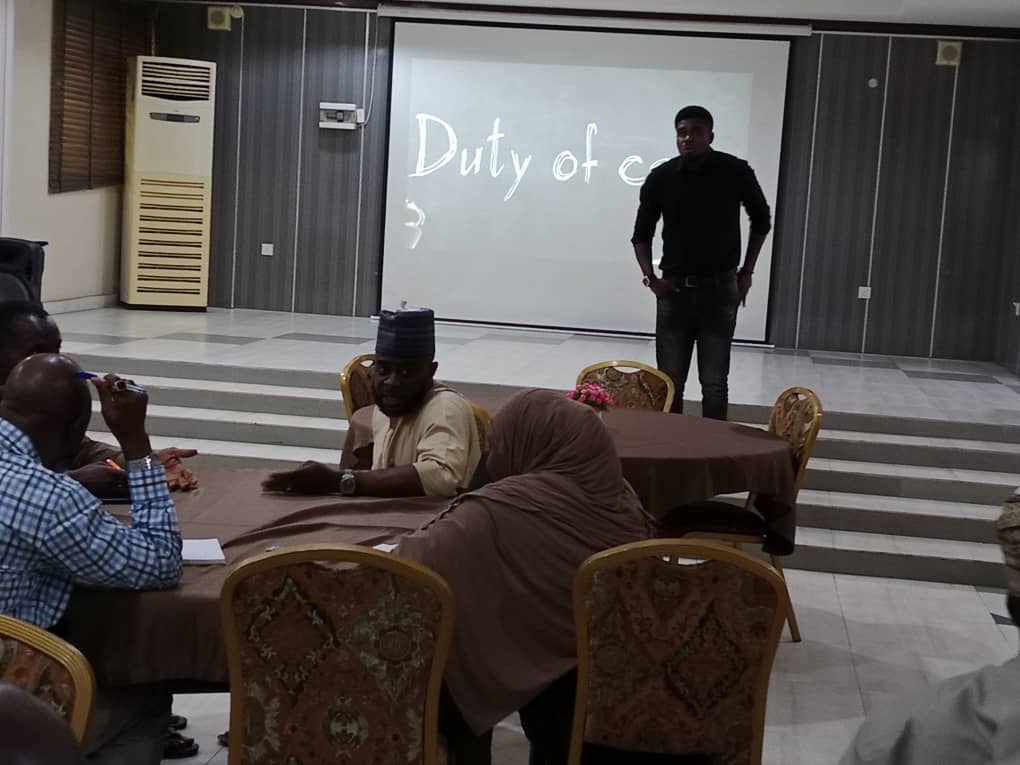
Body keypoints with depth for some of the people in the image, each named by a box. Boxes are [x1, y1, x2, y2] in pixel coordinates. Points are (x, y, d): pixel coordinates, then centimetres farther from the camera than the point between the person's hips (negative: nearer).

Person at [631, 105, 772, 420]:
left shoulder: (736, 172, -6)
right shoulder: (661, 178, -4)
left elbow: (761, 220, 10)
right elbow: (642, 234, 7)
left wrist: (747, 271, 7)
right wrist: (651, 278, -6)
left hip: (720, 289, -1)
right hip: (674, 289, 1)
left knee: (714, 383, 1)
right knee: (669, 382, 5)